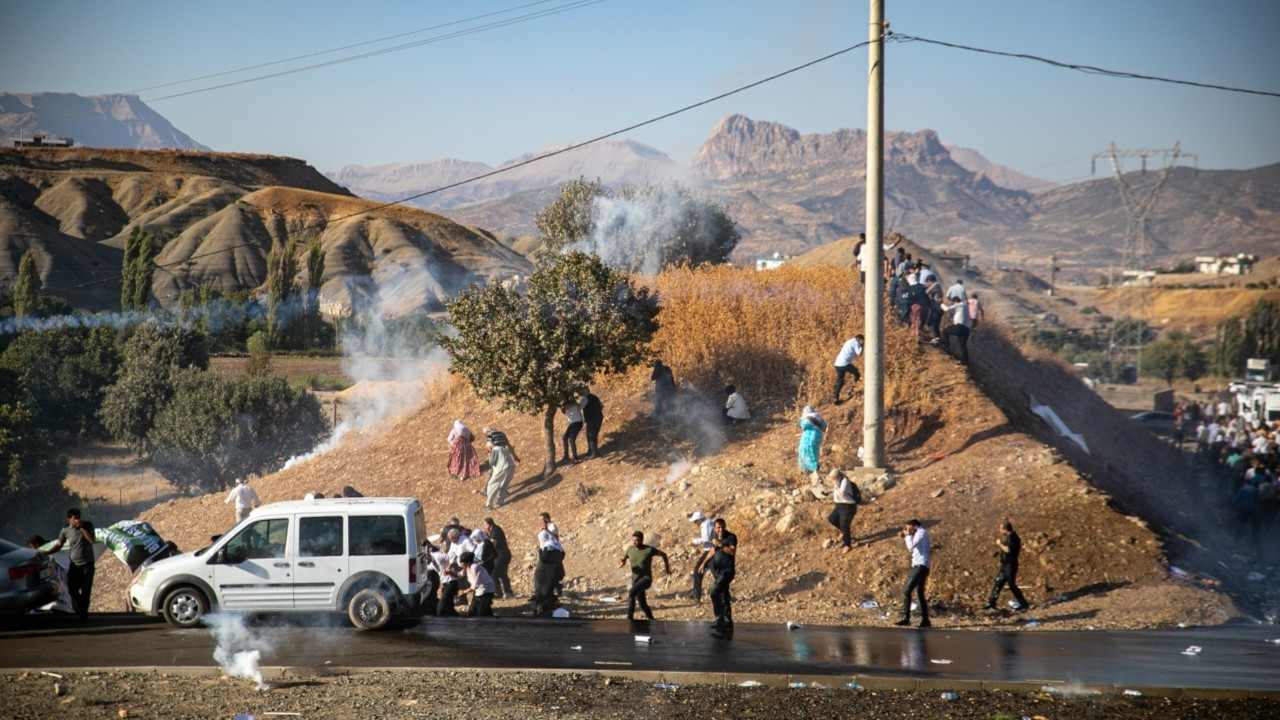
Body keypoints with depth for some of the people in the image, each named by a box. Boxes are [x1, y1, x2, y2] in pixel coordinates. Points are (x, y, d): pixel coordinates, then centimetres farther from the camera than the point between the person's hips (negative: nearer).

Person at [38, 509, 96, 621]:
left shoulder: (87, 525, -2)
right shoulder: (65, 531, -1)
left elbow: (91, 539, -14)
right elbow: (58, 545, -2)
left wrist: (82, 527, -18)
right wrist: (46, 552, -16)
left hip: (87, 564, -1)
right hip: (74, 564, 1)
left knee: (85, 590, -4)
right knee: (72, 589, -3)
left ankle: (83, 613, 8)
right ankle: (78, 609, 20)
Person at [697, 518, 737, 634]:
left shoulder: (731, 537, -9)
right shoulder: (716, 538, 12)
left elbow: (733, 552, -24)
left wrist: (720, 544, -26)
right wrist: (704, 563, 25)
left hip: (726, 571, -8)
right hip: (717, 571, 8)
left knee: (714, 592, -20)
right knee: (724, 597, 11)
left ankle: (720, 619, -15)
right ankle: (727, 623, 17)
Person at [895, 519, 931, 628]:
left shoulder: (922, 532, -6)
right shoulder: (920, 534, 24)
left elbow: (911, 547, -15)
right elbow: (911, 549, 30)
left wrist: (908, 535, -2)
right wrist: (906, 537, 20)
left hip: (920, 566, -11)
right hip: (919, 567, 11)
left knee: (906, 590, -18)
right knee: (920, 594, 15)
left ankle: (905, 618, -24)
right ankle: (925, 620, 18)